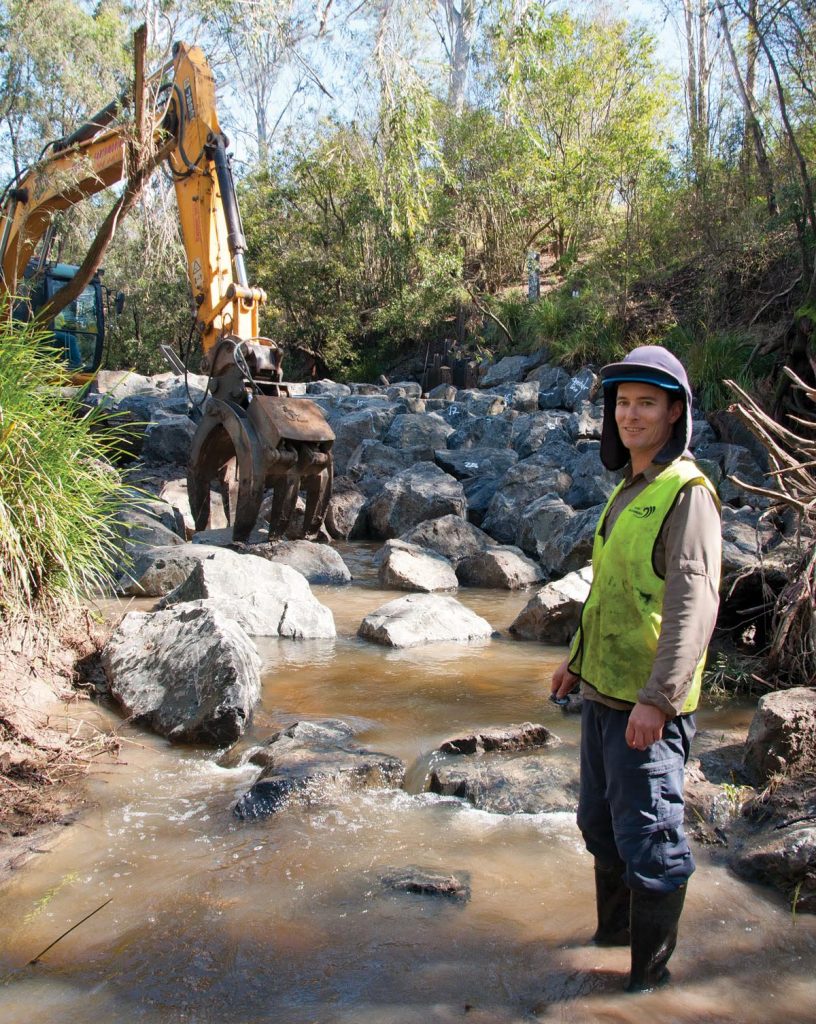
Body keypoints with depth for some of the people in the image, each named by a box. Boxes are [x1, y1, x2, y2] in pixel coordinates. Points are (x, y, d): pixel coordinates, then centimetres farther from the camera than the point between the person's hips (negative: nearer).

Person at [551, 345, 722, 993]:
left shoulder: (686, 492, -14)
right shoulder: (627, 489, 13)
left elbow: (693, 605, -22)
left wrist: (656, 697, -26)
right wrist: (578, 658, 23)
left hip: (647, 703, -9)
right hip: (603, 691, 9)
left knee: (647, 836, 3)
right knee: (601, 821, 21)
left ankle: (651, 968, 22)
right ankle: (615, 927, 42)